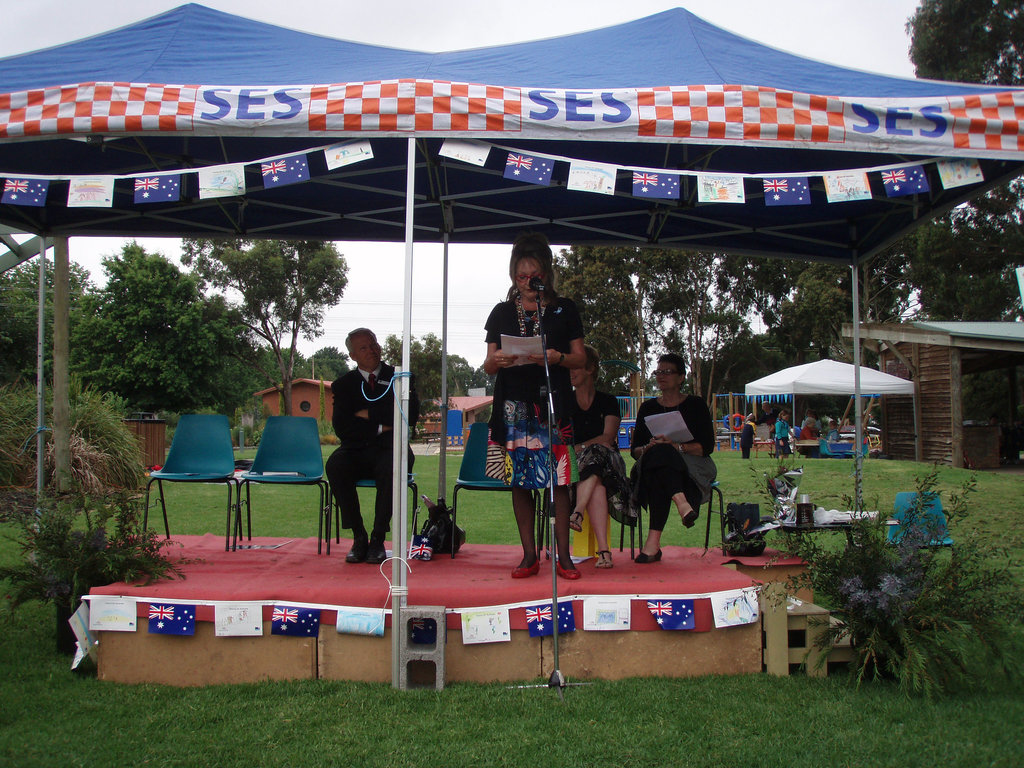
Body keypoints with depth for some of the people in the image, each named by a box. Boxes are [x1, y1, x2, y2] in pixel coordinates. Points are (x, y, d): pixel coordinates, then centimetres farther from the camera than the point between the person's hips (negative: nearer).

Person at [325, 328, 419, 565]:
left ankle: (378, 539, -27)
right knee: (334, 465, -31)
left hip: (389, 449, -1)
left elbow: (410, 415, -6)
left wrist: (369, 414, -5)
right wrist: (379, 428, -8)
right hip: (356, 451, 2)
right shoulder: (343, 384, 12)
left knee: (393, 466, -36)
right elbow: (342, 427, -2)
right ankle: (359, 537, -21)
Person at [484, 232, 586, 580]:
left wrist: (558, 358, -14)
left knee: (558, 479, -7)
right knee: (520, 481, 2)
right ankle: (529, 556, 11)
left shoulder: (564, 310, 10)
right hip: (514, 404, 2)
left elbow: (579, 357, 7)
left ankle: (563, 556, 2)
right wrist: (495, 361, -12)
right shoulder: (502, 313, 13)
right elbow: (489, 365, 12)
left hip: (553, 403, -2)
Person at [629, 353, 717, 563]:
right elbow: (634, 450, 12)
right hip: (653, 465, 2)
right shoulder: (648, 407, 19)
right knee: (658, 452, -35)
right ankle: (681, 501, -56)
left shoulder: (695, 405, 11)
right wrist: (648, 448, -12)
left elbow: (707, 446, 0)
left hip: (691, 466, -2)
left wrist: (676, 446, -16)